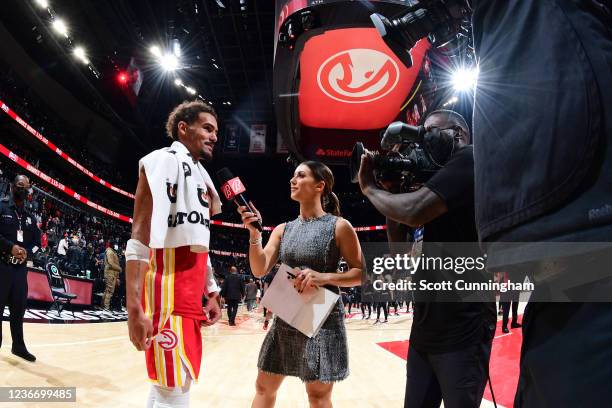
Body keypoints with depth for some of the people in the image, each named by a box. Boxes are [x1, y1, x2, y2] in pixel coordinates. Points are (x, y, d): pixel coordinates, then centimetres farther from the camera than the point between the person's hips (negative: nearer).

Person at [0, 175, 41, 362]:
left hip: (20, 268, 6)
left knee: (18, 309, 12)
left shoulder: (29, 217, 15)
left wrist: (27, 252, -4)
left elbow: (37, 241, 15)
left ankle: (18, 346, 23)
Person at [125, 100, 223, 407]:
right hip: (168, 292, -9)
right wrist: (135, 309, -24)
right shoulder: (164, 160, -8)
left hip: (191, 293, 9)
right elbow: (141, 236, -17)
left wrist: (211, 294, 21)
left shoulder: (199, 174, 20)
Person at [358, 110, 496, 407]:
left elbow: (414, 212, -24)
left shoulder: (470, 158, -7)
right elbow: (399, 247, 17)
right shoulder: (437, 176, 17)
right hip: (425, 327, 8)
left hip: (463, 328, -8)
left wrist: (370, 188, -5)